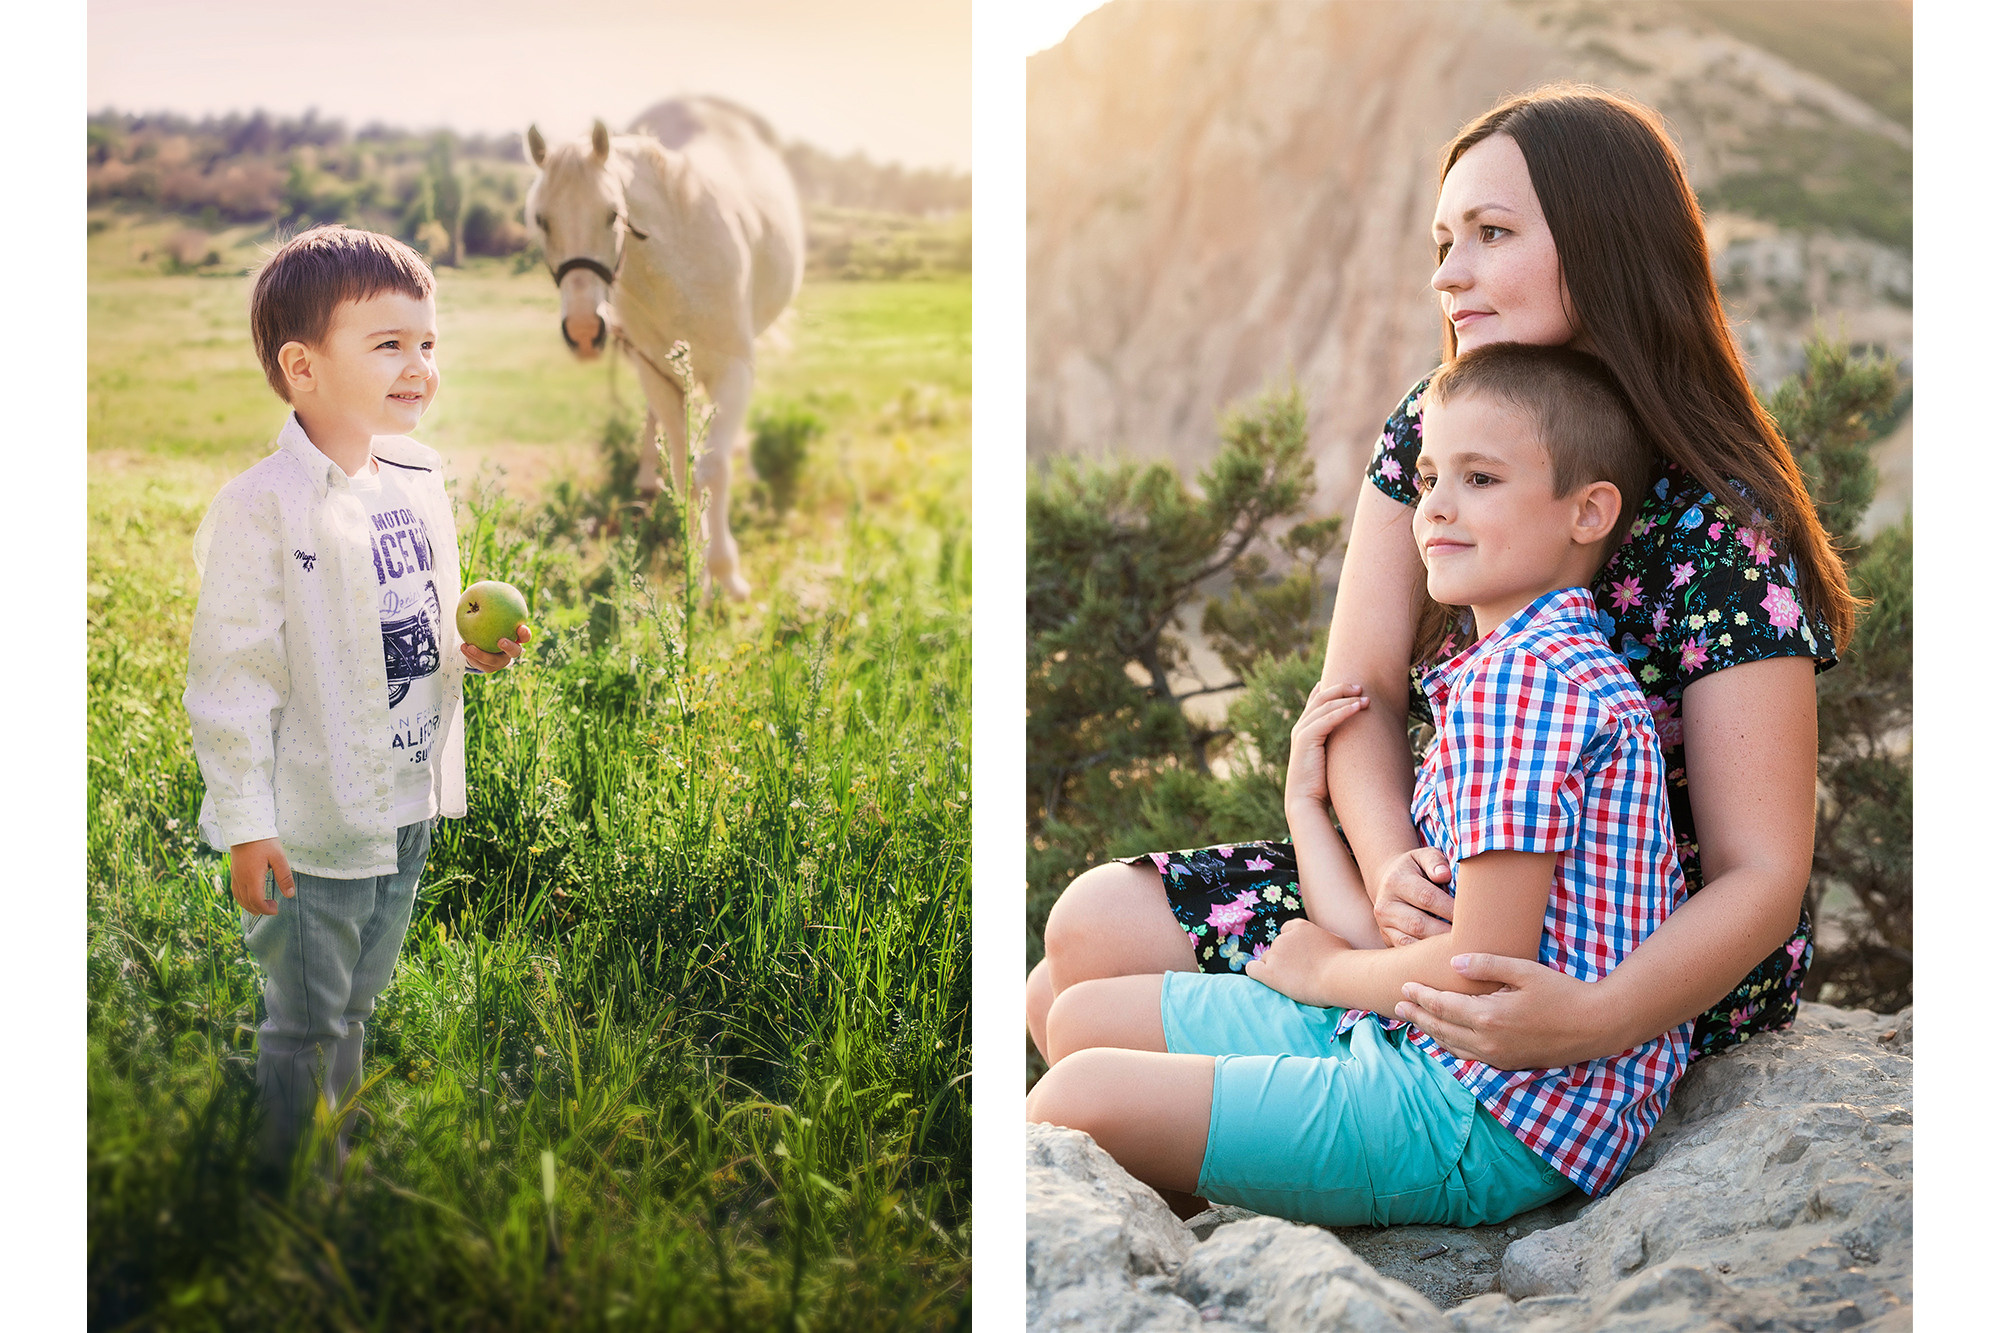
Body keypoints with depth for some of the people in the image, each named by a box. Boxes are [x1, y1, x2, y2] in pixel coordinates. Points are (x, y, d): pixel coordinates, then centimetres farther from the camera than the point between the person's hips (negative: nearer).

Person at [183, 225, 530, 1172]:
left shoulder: (420, 480, 5)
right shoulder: (261, 509, -19)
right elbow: (232, 675, -17)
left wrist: (470, 647, -3)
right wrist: (244, 824, -17)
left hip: (407, 806, 7)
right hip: (312, 821, -7)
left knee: (355, 1007, 23)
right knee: (305, 1025, 6)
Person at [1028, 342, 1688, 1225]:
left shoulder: (1525, 677, -17)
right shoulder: (1495, 670, 16)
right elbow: (1388, 937, 10)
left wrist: (1323, 970, -4)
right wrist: (1306, 802, 9)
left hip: (1493, 1120, -11)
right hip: (1410, 1040, 11)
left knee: (1081, 1097, -19)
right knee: (1081, 1017, 13)